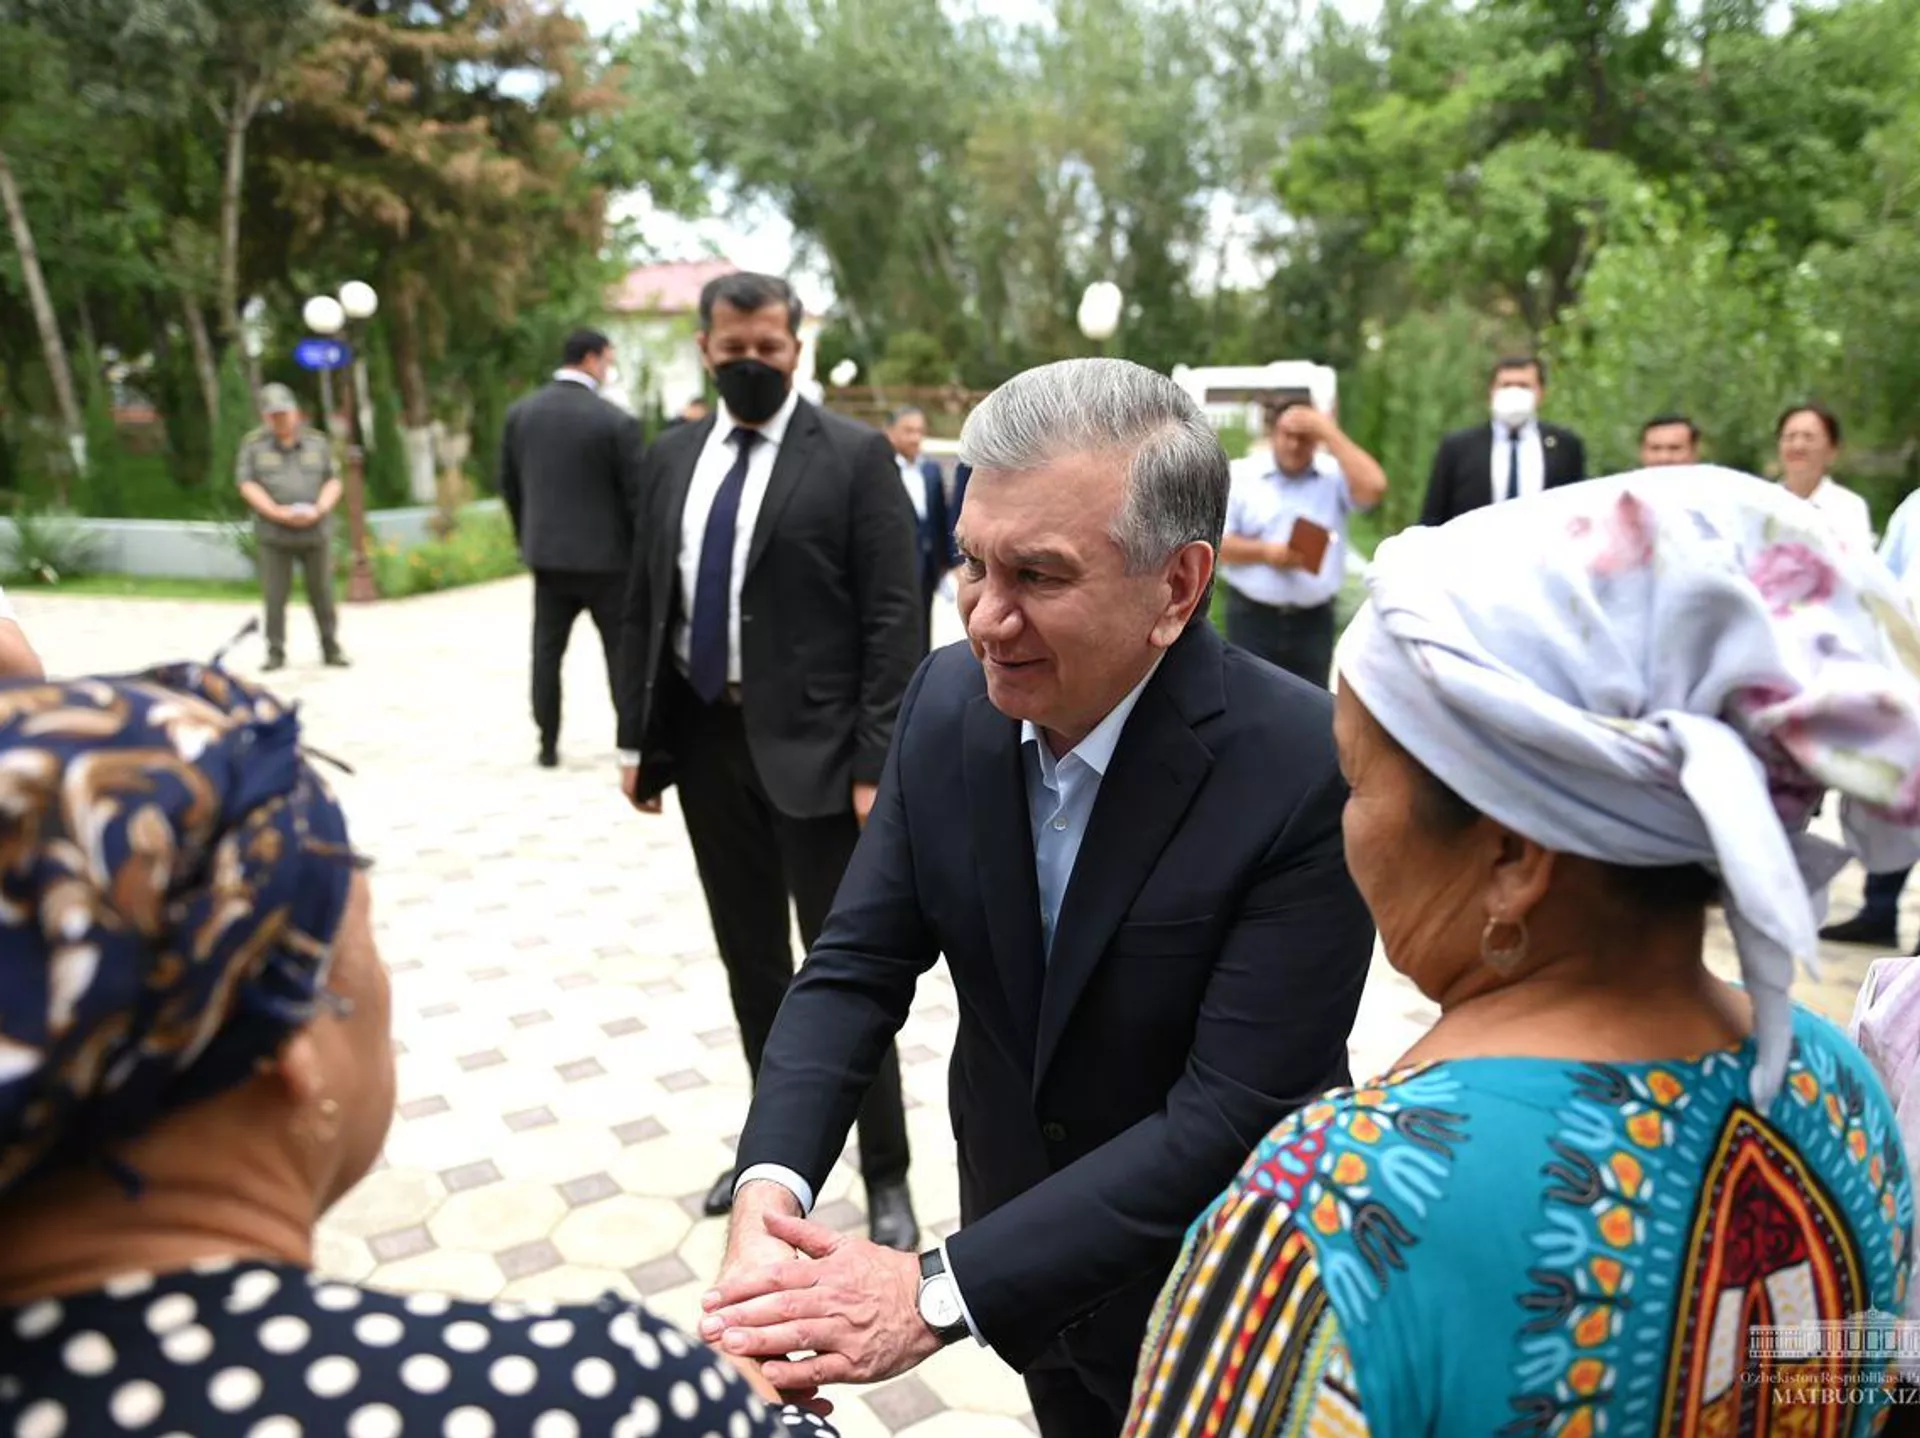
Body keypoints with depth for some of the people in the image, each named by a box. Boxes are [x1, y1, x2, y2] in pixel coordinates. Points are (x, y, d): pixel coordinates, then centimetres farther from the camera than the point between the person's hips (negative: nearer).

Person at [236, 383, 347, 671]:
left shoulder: (317, 442, 10)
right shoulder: (253, 443, 6)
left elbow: (333, 482, 7)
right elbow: (247, 484, -1)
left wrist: (319, 509, -11)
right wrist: (277, 512, -14)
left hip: (315, 531, 1)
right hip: (273, 534, -1)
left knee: (322, 594, 4)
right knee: (275, 596, -1)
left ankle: (331, 649, 13)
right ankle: (276, 653, 6)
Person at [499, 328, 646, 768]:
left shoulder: (519, 413, 3)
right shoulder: (616, 421, -13)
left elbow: (509, 486, 9)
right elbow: (636, 495, -11)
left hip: (547, 554, 4)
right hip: (606, 555, -4)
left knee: (547, 650, 11)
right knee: (622, 651, 7)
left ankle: (548, 744, 15)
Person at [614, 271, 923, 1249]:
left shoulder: (855, 456, -6)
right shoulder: (671, 459, 10)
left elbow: (893, 622, -11)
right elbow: (643, 604, 12)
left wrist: (876, 764, -16)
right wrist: (638, 738, 7)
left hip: (811, 745, -5)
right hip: (705, 740, 5)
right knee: (750, 961, 16)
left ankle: (885, 1176, 19)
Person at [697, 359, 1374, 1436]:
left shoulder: (1311, 773, -29)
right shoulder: (950, 701, -14)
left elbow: (1232, 1114, -29)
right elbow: (860, 964, -10)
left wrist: (940, 1294, -32)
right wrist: (772, 1181, -26)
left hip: (1223, 1304, -4)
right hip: (1025, 1248, 4)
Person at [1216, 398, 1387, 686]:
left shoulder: (1335, 476, 5)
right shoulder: (1240, 476, 3)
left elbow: (1373, 488, -16)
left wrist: (1330, 433, -12)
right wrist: (1265, 552, -16)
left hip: (1313, 621, 1)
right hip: (1252, 617, -1)